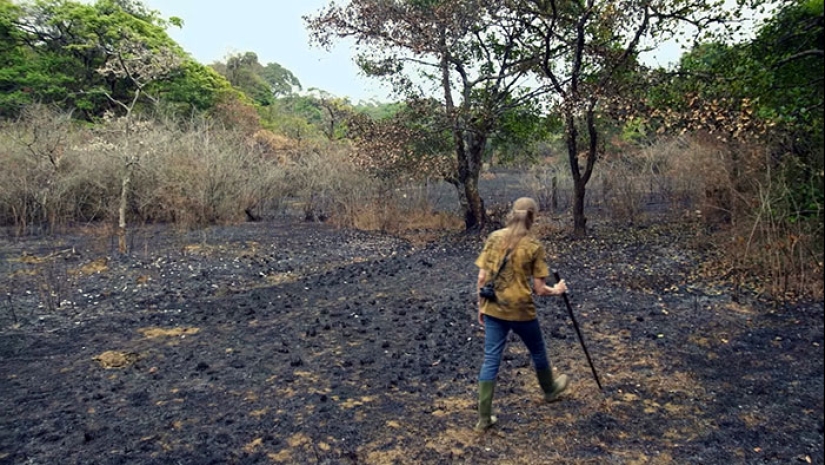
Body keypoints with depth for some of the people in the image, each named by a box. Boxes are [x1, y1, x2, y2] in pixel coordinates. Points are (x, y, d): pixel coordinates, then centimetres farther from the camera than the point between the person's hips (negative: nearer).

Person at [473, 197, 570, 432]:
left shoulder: (494, 238, -2)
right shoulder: (534, 246, -11)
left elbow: (482, 277, -1)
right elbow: (539, 289, -10)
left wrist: (481, 306, 10)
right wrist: (556, 290, 11)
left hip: (493, 309, 3)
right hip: (521, 310, -3)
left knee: (491, 359, 8)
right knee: (538, 351, 24)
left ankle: (484, 418, 9)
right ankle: (550, 389, 50)